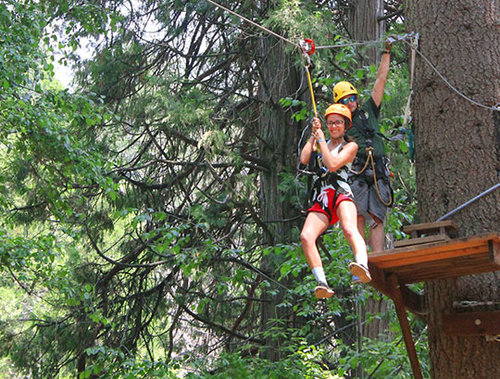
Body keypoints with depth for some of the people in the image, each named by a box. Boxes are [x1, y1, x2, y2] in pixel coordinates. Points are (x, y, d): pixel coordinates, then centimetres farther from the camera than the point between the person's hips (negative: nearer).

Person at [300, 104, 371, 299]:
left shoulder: (350, 146, 12)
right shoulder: (320, 143, 26)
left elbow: (332, 164, -6)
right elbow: (304, 159, 7)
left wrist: (321, 140, 4)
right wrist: (313, 134, 13)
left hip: (341, 195, -4)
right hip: (321, 201, 4)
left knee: (349, 230, -36)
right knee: (306, 236, -24)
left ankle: (363, 265, -60)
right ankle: (322, 283, -30)